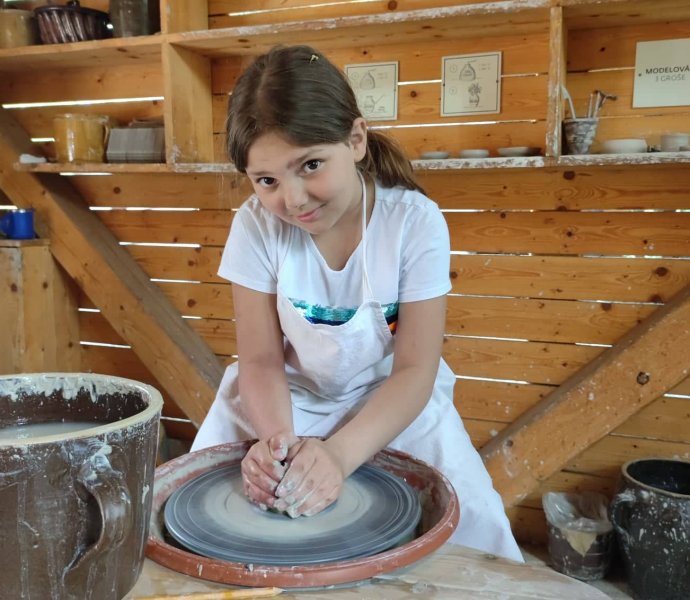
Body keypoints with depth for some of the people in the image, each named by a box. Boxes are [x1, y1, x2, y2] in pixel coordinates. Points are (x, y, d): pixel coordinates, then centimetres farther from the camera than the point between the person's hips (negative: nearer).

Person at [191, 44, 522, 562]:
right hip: (284, 403, 2)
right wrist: (276, 439, -34)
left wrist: (340, 453, -35)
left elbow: (414, 370, -20)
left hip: (392, 404, -1)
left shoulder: (416, 222, -20)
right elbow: (261, 359, -13)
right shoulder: (256, 226, -15)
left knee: (470, 517, -18)